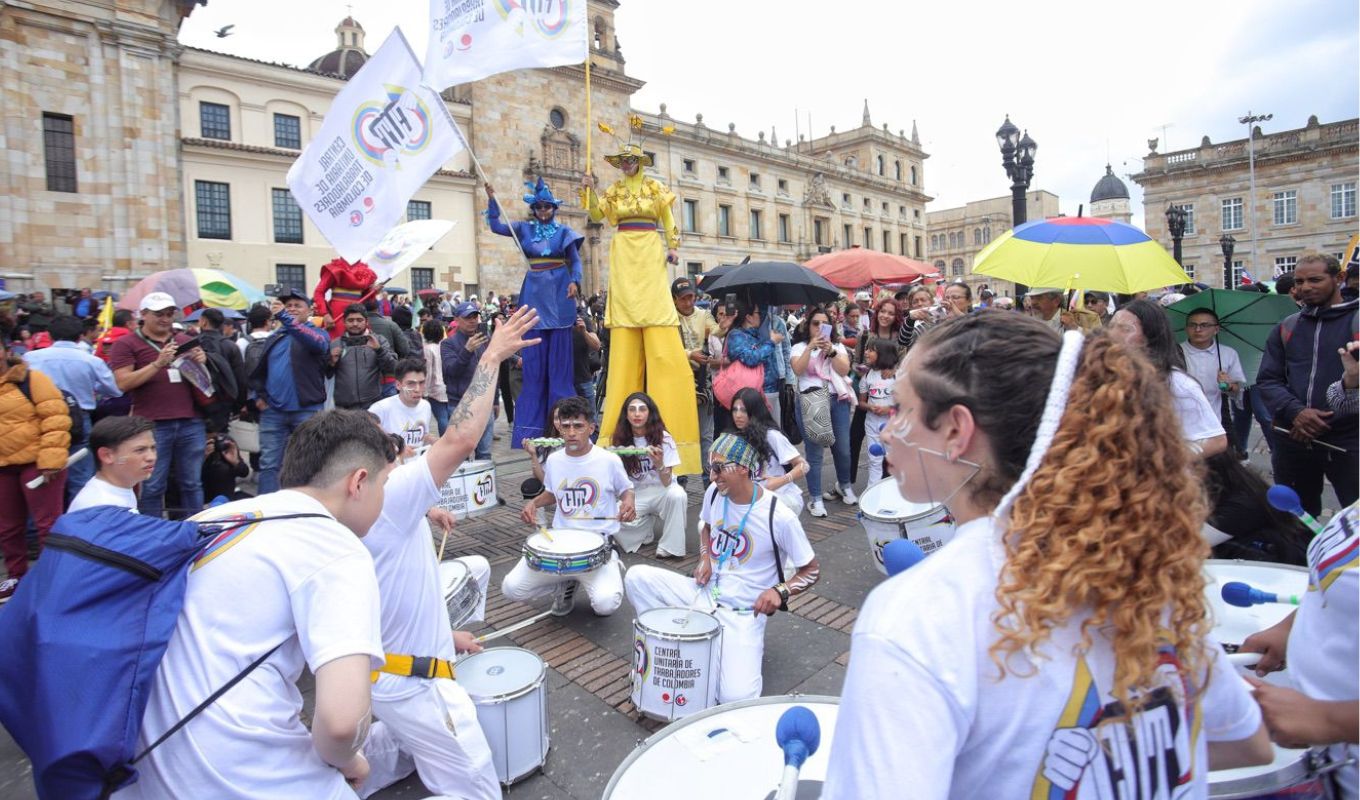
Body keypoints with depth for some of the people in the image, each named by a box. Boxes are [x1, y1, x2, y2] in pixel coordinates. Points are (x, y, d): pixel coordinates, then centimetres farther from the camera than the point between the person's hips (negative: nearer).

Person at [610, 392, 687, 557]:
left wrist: (660, 464, -38)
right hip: (634, 495, 2)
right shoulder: (620, 440, -4)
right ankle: (646, 522, 4)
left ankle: (669, 547, -16)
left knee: (677, 495, -36)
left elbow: (667, 483, -17)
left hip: (660, 491, -1)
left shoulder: (663, 438, -11)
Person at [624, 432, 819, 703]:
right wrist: (705, 558, 0)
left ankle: (749, 645, 8)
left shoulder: (779, 517, -20)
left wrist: (780, 591, -25)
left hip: (743, 614, -5)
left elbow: (812, 570, -8)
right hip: (706, 593, 5)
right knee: (637, 576, -14)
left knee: (735, 698, -23)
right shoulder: (714, 493, -4)